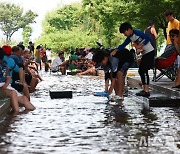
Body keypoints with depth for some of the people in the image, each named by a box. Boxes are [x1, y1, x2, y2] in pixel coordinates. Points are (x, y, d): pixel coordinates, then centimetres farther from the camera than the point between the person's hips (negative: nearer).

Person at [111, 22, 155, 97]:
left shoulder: (137, 32, -14)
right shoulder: (130, 38, 9)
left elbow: (148, 38, -19)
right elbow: (123, 45, 0)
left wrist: (141, 45, -22)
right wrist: (115, 50, -14)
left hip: (150, 52, -9)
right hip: (144, 54, 9)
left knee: (144, 70, -14)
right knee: (141, 71, 10)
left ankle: (146, 91, -15)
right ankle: (144, 89, 16)